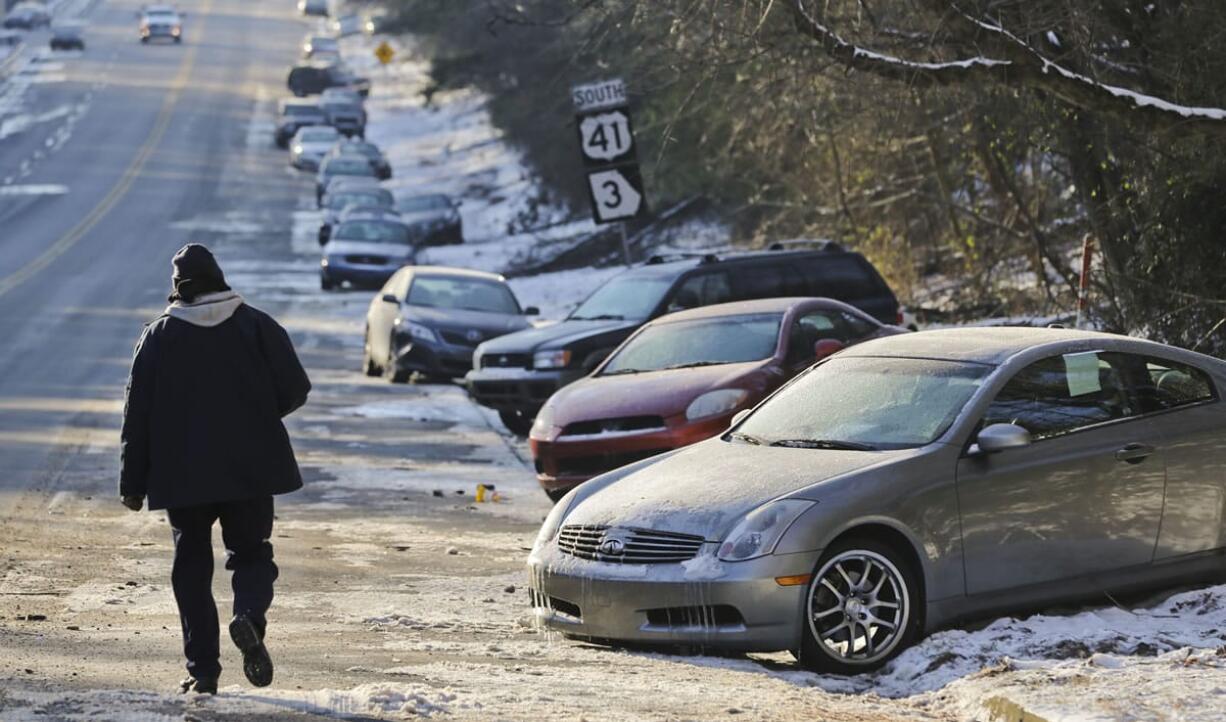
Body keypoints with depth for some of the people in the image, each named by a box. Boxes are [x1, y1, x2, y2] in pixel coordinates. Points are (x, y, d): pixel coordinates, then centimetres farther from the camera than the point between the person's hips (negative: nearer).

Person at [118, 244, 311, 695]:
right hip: (250, 470, 0)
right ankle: (248, 617, -21)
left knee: (192, 565, 8)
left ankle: (203, 668, 0)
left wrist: (132, 483, 5)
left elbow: (137, 414, 0)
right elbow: (295, 389, -2)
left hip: (182, 474, 0)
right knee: (251, 553, 11)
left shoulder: (159, 336, 1)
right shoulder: (256, 325, 1)